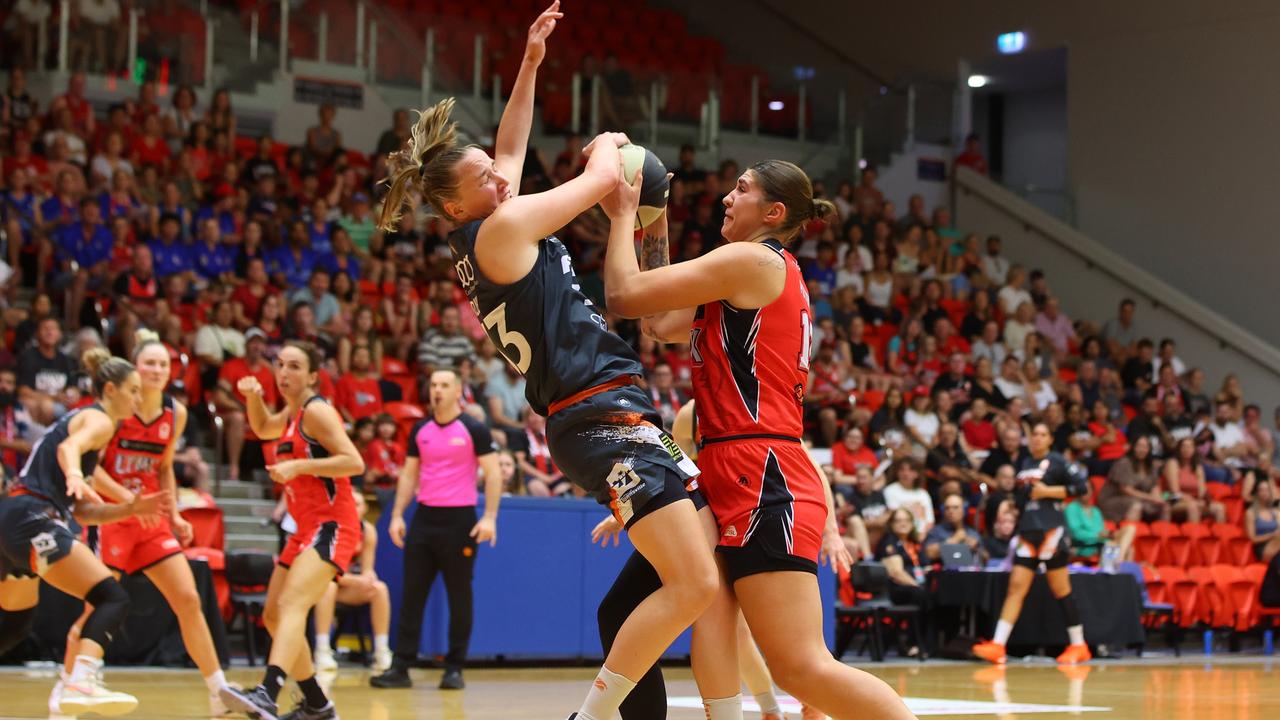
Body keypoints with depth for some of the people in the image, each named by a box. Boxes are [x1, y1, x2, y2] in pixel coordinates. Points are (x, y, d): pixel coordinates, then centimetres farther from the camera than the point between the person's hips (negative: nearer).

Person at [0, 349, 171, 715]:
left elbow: (82, 512, 24)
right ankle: (80, 684, -37)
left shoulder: (80, 419, 27)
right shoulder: (99, 420, 0)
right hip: (32, 519, -10)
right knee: (113, 599, -18)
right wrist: (75, 477, -45)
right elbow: (69, 448, -25)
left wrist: (131, 508, 14)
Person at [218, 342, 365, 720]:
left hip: (330, 526, -10)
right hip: (307, 529, 10)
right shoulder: (293, 412, 15)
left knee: (291, 605, -29)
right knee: (273, 616, 13)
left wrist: (297, 466, -25)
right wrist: (253, 397, 16)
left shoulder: (316, 410, -10)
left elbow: (354, 462, -19)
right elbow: (263, 428, 37)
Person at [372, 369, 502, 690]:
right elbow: (409, 474, 16)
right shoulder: (420, 430, 10)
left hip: (459, 520, -4)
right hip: (424, 517, 5)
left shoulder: (474, 429, -4)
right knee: (412, 594, 1)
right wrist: (397, 515, 8)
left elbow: (493, 473, -6)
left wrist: (489, 517, -15)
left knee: (459, 597, 2)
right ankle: (401, 667, 3)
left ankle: (454, 669, 8)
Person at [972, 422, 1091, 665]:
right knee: (1015, 587, -3)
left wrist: (1047, 491, -14)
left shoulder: (1056, 462, -3)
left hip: (1051, 531, -6)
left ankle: (1079, 646, 10)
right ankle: (998, 646, -10)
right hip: (1027, 533, 6)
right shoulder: (1024, 463, 17)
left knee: (1061, 590, 0)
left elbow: (1081, 486, -11)